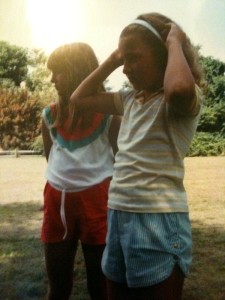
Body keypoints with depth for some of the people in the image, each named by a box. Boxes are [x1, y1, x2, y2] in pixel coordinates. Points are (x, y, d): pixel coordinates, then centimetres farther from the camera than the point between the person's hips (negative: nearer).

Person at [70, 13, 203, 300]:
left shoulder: (185, 99, -10)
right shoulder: (130, 98, 11)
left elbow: (179, 88, -36)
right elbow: (79, 99, 17)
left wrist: (175, 42, -16)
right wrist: (112, 59, 10)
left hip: (159, 221, -7)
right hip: (118, 216, 8)